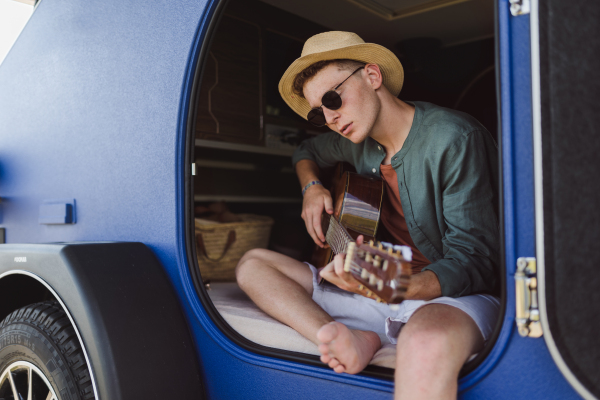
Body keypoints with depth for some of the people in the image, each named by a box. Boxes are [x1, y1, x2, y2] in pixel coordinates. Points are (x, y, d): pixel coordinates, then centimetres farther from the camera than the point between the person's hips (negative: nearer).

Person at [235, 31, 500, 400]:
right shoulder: (357, 139, 8)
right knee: (252, 264, -1)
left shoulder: (453, 139, -15)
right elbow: (307, 152, 32)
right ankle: (348, 339, -21)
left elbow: (474, 262, -19)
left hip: (450, 294, -8)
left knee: (426, 347, -46)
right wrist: (312, 188, 8)